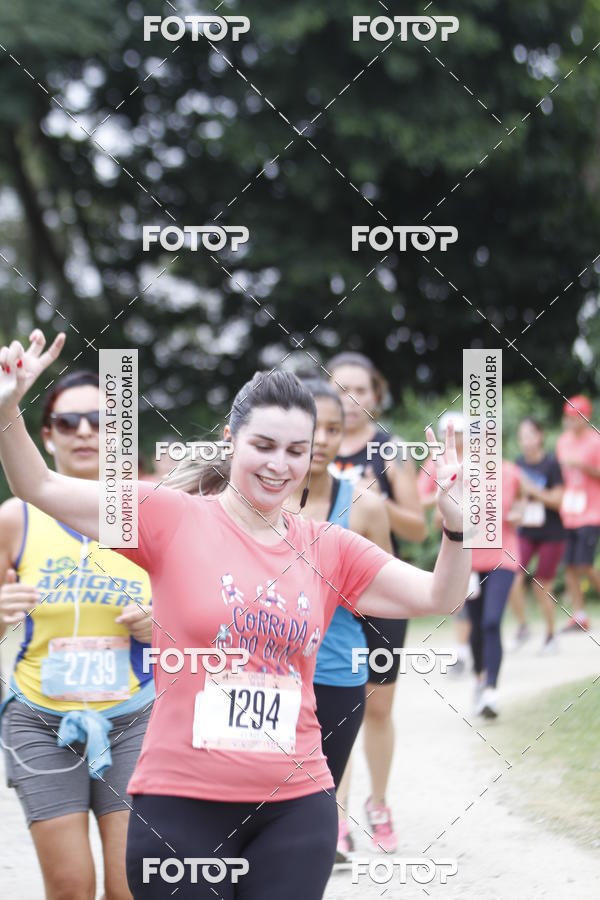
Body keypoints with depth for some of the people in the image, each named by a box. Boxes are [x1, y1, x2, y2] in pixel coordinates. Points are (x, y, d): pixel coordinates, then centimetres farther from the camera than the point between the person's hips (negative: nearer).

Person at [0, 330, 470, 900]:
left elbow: (436, 597, 9)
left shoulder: (326, 549, 9)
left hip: (295, 805, 3)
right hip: (180, 802, -3)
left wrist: (454, 528, -9)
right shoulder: (171, 519, -2)